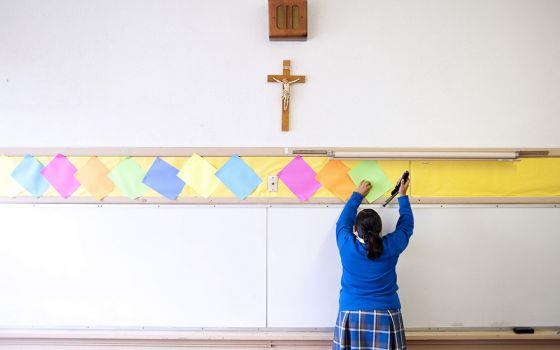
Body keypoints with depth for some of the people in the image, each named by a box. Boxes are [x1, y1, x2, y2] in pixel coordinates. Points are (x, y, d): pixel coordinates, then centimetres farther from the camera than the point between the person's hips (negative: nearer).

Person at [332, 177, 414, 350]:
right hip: (385, 317, 0)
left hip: (351, 316, 0)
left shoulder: (347, 245, -7)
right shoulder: (391, 246, -6)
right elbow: (406, 225, 12)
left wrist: (358, 195, 24)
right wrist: (402, 195, 24)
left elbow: (343, 221, 13)